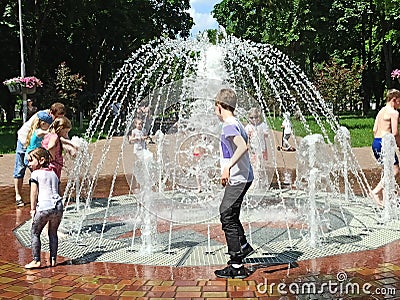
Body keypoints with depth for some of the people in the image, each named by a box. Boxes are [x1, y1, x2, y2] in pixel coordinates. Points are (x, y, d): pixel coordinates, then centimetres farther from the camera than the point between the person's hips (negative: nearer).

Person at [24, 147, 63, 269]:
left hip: (44, 207, -6)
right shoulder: (53, 173, 20)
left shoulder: (35, 174, 2)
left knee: (35, 233, 7)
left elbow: (34, 193, -3)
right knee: (53, 233, 17)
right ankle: (53, 260, 17)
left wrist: (33, 209, -1)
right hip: (57, 206, 6)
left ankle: (36, 260, 4)